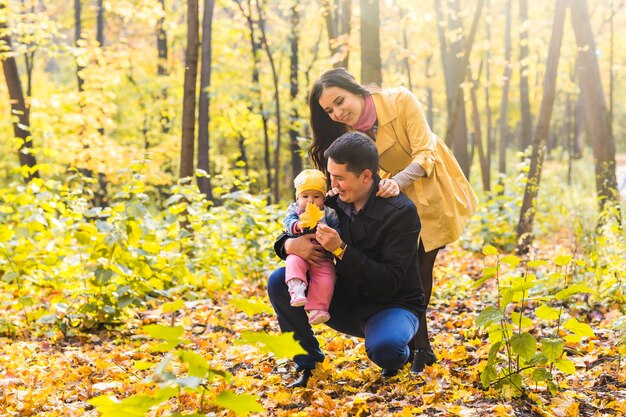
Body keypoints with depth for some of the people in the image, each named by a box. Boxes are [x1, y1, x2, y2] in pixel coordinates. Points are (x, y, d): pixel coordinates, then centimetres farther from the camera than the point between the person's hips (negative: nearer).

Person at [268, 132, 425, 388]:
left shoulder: (401, 211, -21)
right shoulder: (334, 202, -6)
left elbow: (389, 282, -26)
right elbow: (295, 230, 6)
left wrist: (341, 250, -33)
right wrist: (289, 244, -20)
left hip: (393, 306, -5)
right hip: (346, 305, 5)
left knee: (384, 348, -38)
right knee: (279, 282, -12)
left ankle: (400, 356, 2)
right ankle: (308, 364, 0)